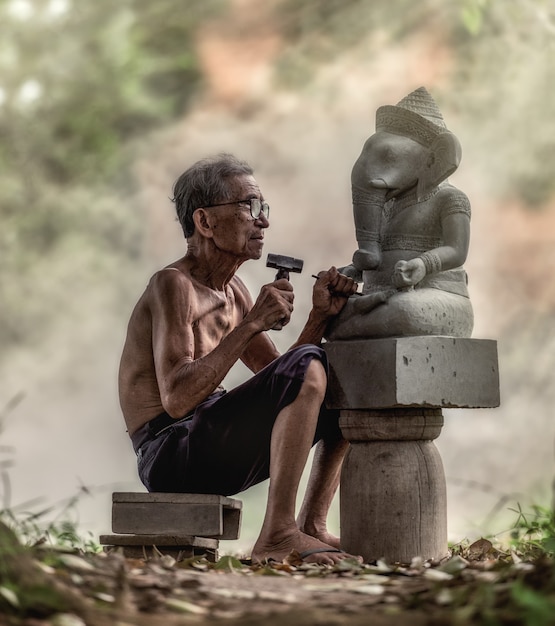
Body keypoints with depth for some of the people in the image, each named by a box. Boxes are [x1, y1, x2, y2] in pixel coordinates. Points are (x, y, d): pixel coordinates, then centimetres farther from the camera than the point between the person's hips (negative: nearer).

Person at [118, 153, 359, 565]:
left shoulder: (233, 290, 16)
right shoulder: (173, 285, -13)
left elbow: (284, 384, 15)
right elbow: (176, 399, -25)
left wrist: (321, 316, 1)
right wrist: (252, 324, -24)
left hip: (213, 448, 10)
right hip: (170, 452, -10)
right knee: (308, 367, -26)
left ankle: (312, 525, 7)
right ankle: (278, 537, -27)